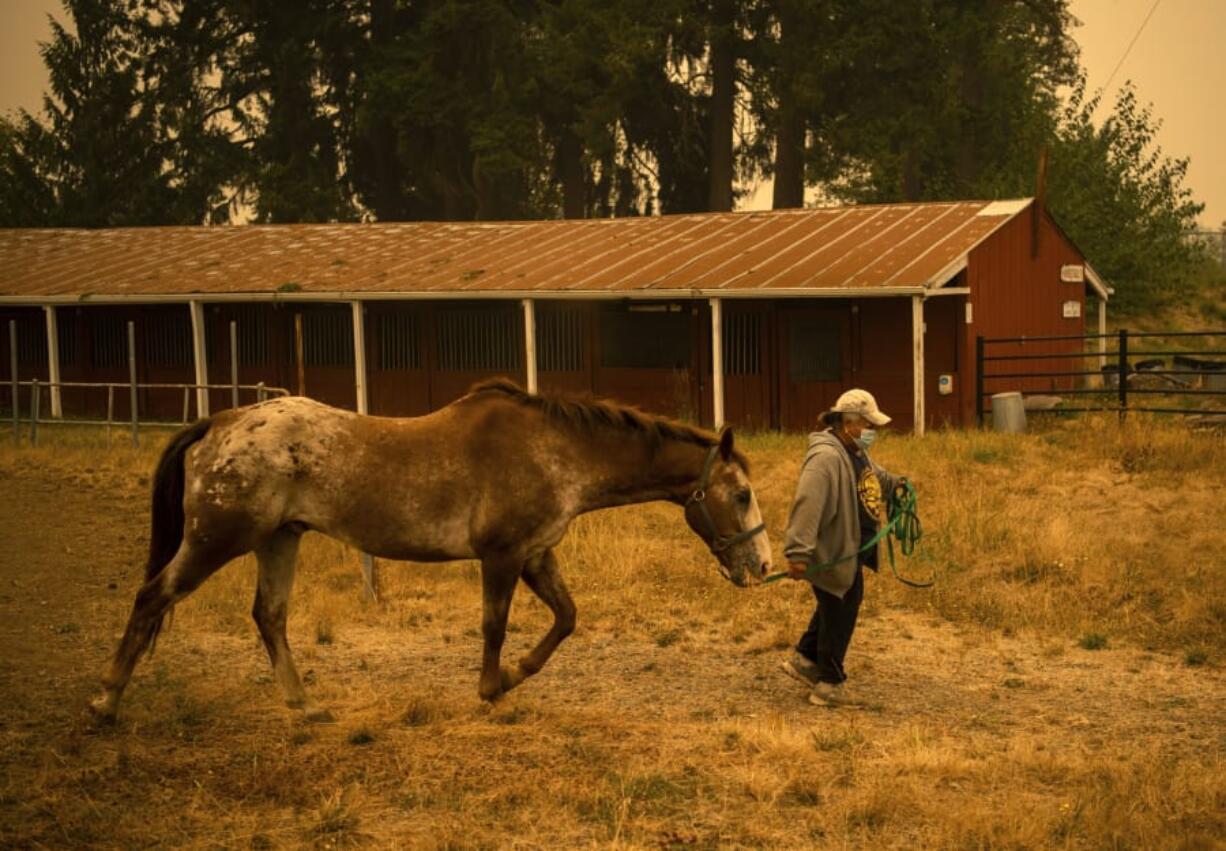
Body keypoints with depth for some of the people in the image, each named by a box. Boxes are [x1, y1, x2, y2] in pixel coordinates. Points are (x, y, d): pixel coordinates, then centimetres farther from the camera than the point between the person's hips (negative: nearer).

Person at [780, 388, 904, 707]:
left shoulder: (856, 452, 7)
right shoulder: (826, 457, -26)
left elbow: (873, 475, 32)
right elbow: (807, 505, -34)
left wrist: (895, 483, 43)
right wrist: (798, 552, -40)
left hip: (852, 551, 11)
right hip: (833, 554, -11)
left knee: (841, 606, 25)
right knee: (838, 615, 1)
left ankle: (804, 659, 41)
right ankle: (829, 685, 15)